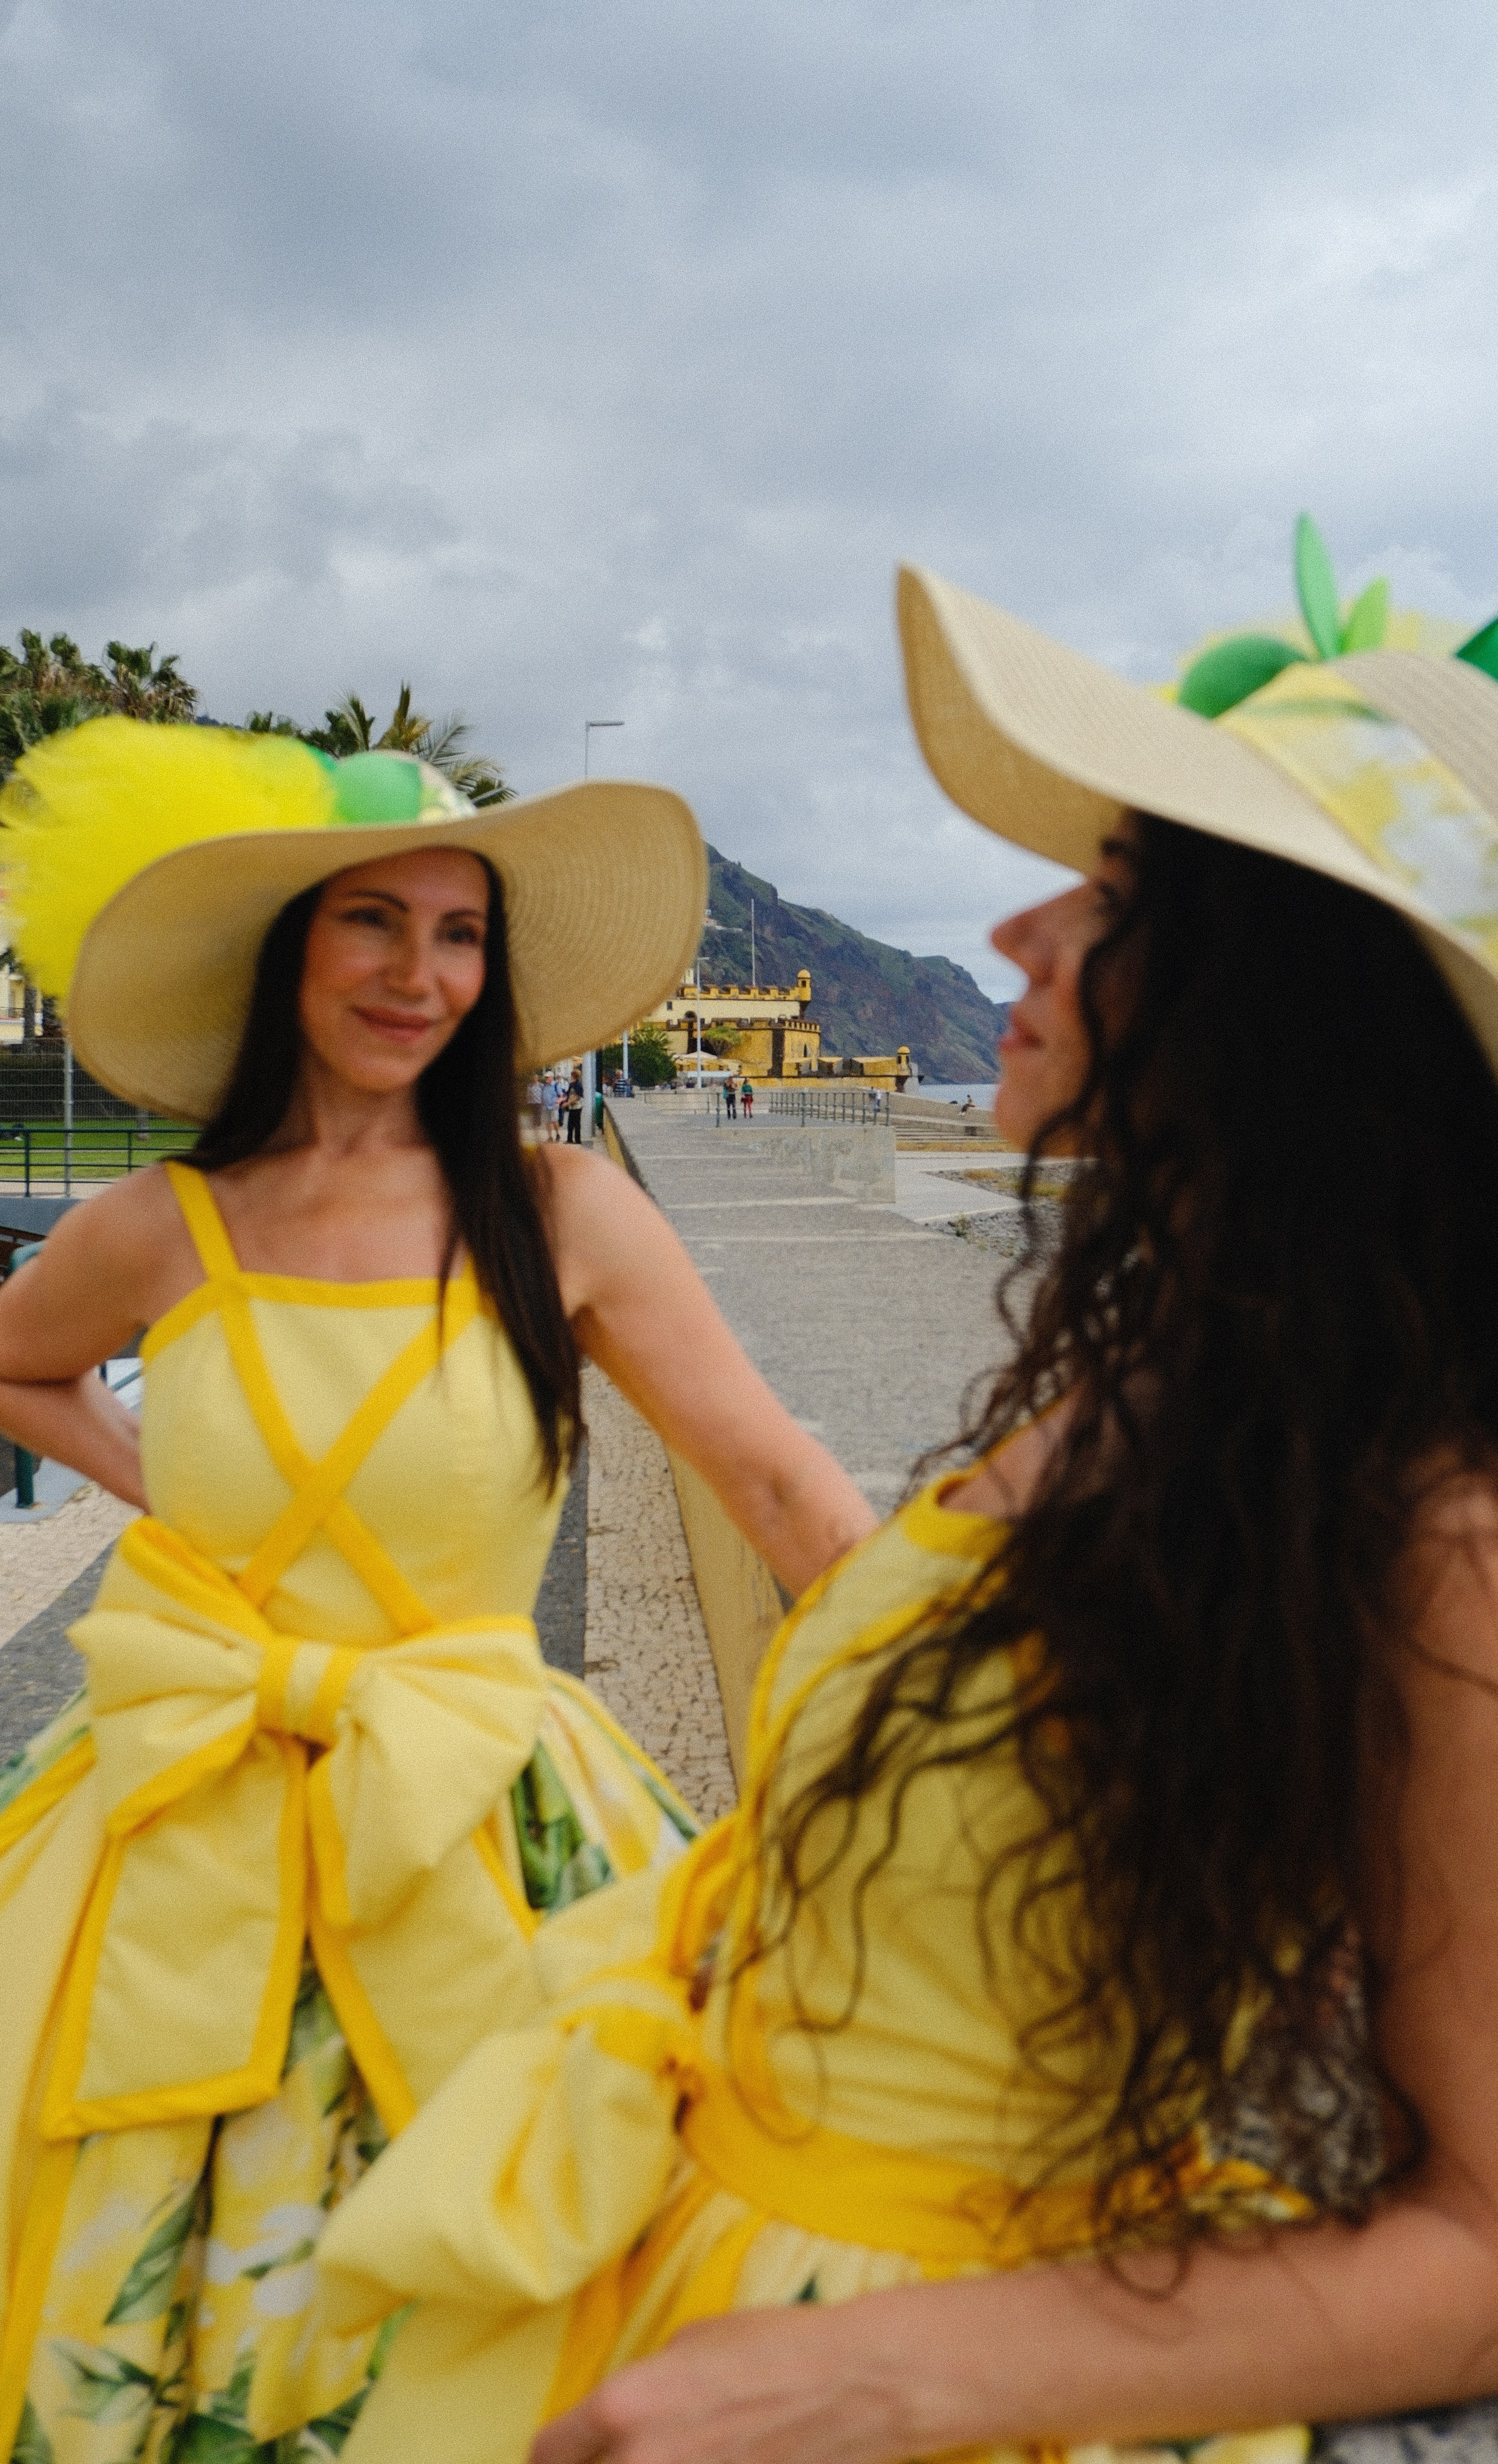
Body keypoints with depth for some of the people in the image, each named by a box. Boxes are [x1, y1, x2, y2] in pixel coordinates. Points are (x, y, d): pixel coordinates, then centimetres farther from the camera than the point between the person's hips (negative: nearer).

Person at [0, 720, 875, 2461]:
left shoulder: (560, 1213, -6)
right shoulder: (154, 1235, -1)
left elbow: (779, 1482, -7)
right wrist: (153, 1481, 5)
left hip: (472, 1839, -1)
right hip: (185, 1845, 2)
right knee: (155, 2316, 12)